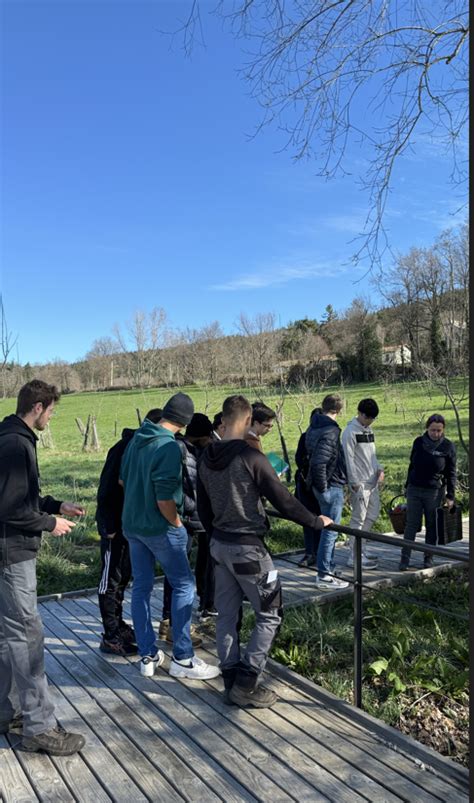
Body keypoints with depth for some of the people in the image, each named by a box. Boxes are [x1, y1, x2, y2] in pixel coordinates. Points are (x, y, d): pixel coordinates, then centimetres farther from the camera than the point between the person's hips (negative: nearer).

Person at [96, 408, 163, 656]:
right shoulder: (124, 448, -21)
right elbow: (106, 491, -20)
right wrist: (110, 527, -19)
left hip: (130, 524, 8)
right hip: (114, 524, -8)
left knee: (123, 577, 17)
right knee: (111, 579, 1)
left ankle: (118, 624, 30)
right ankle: (110, 637, 9)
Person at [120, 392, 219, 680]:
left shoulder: (138, 437, 3)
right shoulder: (170, 447, -22)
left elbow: (123, 479, 15)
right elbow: (165, 499, -24)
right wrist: (178, 524, -8)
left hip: (131, 524, 8)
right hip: (159, 527, -8)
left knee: (141, 587, 13)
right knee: (184, 585, 5)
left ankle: (148, 656, 22)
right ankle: (182, 659, 9)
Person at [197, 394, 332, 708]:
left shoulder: (206, 459, 3)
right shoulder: (250, 456, -20)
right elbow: (283, 499, -17)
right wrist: (315, 521, -3)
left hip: (219, 545, 7)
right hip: (247, 548, -7)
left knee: (227, 615, 15)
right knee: (270, 615, 7)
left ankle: (232, 681, 24)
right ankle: (246, 684, 9)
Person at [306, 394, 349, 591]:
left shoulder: (314, 427, 9)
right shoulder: (330, 432, -21)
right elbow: (319, 462, -29)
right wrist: (323, 486, -17)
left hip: (324, 486, 10)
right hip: (331, 486, -10)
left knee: (328, 529, 19)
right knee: (330, 530, -1)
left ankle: (328, 569, 31)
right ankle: (324, 576, 6)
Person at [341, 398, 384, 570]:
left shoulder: (369, 430, 14)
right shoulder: (350, 431, -13)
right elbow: (348, 459, -16)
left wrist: (379, 469, 5)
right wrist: (354, 483, -18)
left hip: (373, 481, 9)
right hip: (360, 483, -9)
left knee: (373, 514, 15)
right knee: (358, 519, -3)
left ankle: (361, 548, 28)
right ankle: (355, 557, 5)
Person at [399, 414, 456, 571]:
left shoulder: (448, 446, -6)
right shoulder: (418, 442, 1)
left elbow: (451, 474, -2)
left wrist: (450, 496, -5)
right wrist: (408, 486, 14)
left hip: (435, 492, -2)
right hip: (414, 490, 2)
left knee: (432, 526, 8)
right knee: (411, 524, 1)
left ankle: (428, 558, 20)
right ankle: (405, 559, 4)